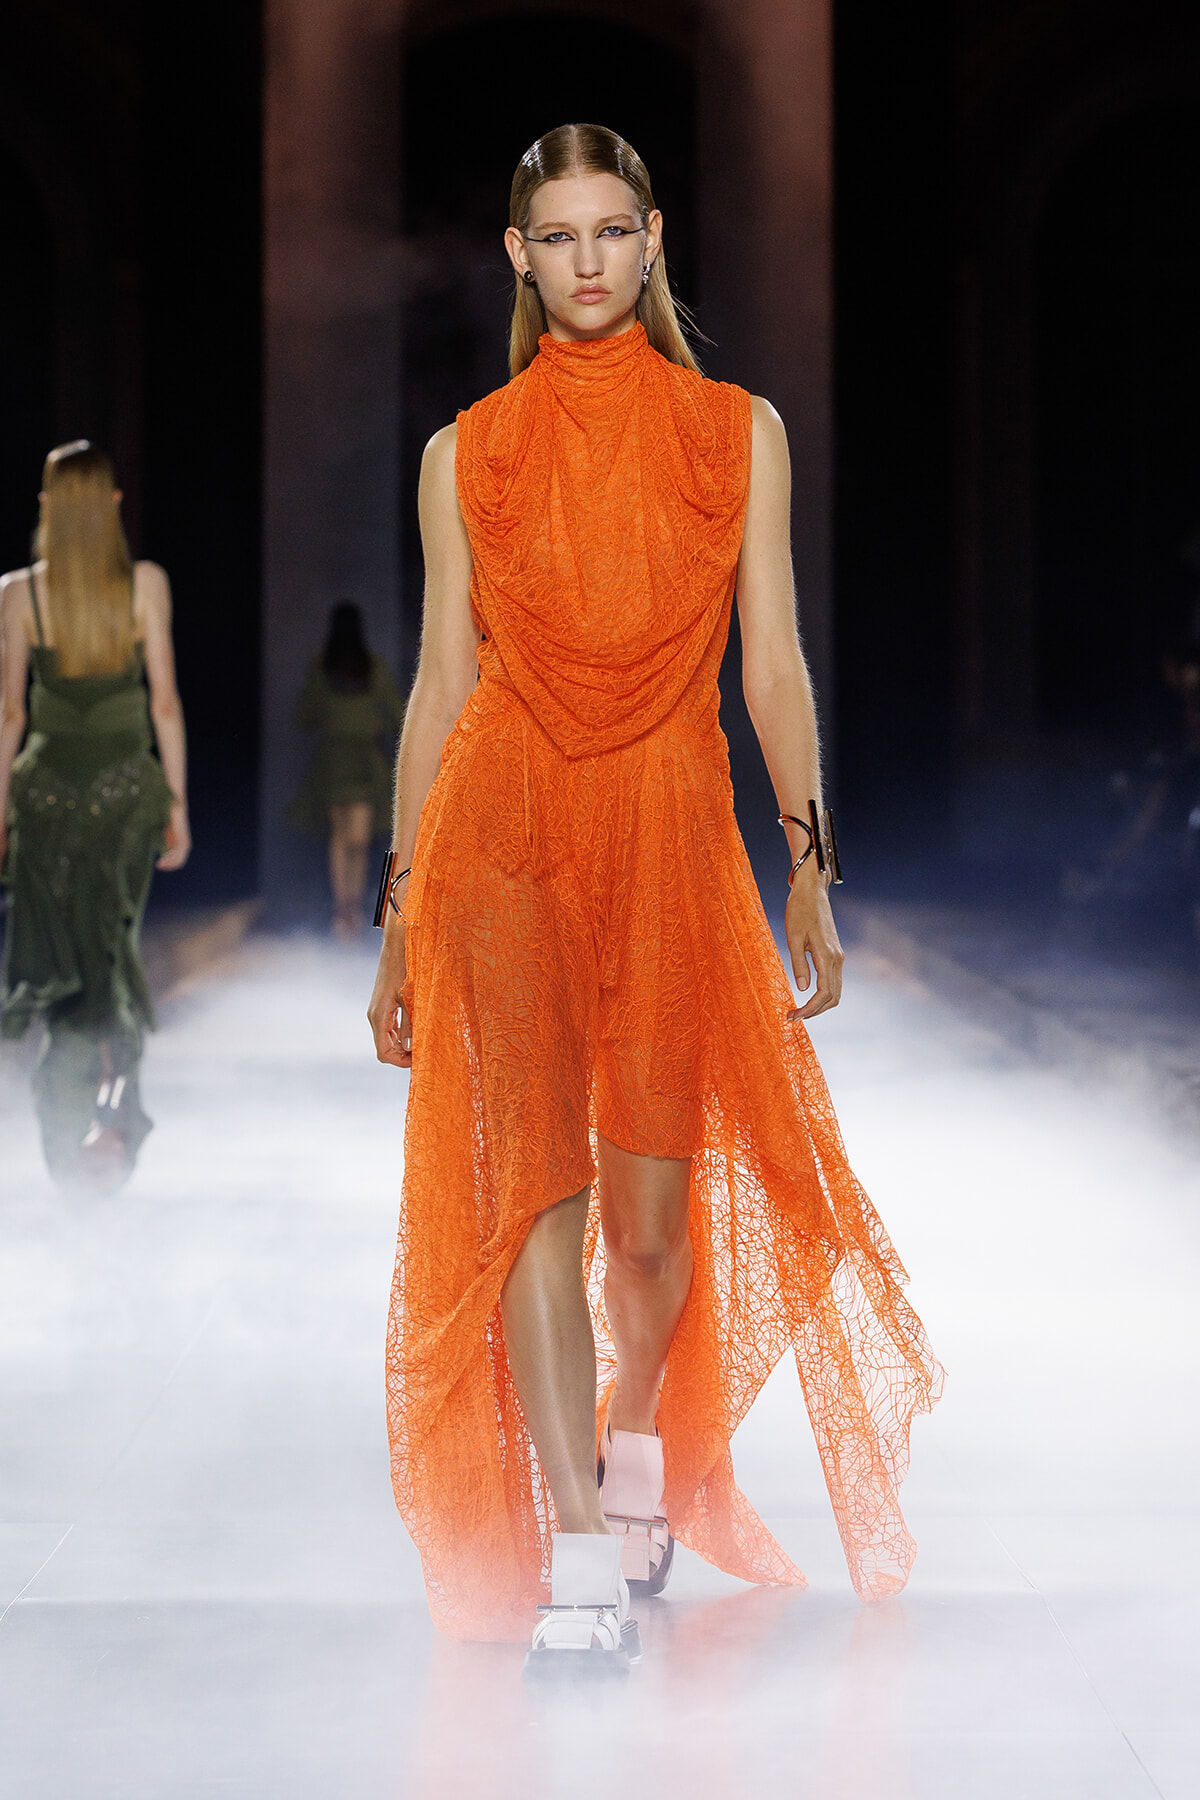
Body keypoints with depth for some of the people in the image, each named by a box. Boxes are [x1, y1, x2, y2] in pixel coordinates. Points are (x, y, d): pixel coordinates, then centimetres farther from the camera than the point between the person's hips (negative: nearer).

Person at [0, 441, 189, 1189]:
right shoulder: (146, 585, -4)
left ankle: (70, 1135, -1)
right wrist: (177, 800, 4)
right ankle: (111, 1109, -7)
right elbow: (165, 702, -3)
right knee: (113, 951, 9)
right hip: (126, 782, 0)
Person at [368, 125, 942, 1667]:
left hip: (671, 828, 1)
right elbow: (441, 684, 9)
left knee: (652, 1195, 2)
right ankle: (579, 1558, -12)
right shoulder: (468, 452, 10)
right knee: (536, 1180, -11)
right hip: (500, 824, 0)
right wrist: (401, 912, 7)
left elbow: (773, 661, 10)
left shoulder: (738, 433, 11)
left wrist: (808, 868, 4)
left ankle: (636, 1443, 33)